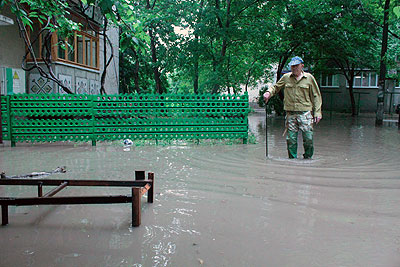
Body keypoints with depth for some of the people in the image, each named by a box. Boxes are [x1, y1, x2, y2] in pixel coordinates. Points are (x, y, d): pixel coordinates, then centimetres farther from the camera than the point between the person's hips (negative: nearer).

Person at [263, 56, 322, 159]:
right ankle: (292, 158, 14)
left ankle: (308, 158, 15)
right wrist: (269, 92, -1)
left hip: (305, 113, -2)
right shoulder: (286, 77, 10)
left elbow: (316, 96, 7)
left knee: (308, 138, -4)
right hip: (290, 113, 2)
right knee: (291, 139, 2)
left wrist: (317, 113, 2)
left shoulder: (309, 78, 5)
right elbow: (276, 87, 23)